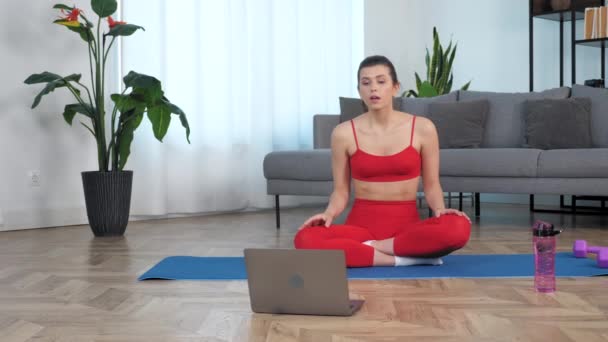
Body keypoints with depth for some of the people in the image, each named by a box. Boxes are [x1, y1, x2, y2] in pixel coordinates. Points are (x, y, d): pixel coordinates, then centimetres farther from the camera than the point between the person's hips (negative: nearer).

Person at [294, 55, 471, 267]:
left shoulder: (422, 128, 0)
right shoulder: (344, 133, 0)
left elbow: (431, 184, 6)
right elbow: (341, 191, 5)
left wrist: (440, 209, -15)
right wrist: (329, 213, -16)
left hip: (407, 224, 0)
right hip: (361, 223, 0)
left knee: (458, 228, -34)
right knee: (306, 239, -32)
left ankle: (366, 248, -17)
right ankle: (407, 256, -24)